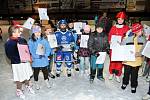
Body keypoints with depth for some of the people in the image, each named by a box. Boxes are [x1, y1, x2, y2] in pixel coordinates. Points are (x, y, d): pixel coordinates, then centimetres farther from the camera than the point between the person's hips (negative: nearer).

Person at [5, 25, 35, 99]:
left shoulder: (22, 40, 0)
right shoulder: (8, 44, -15)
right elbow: (9, 55, -17)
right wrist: (19, 59, -26)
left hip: (26, 61, 5)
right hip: (17, 63, -5)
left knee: (27, 75, 21)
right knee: (19, 78, 8)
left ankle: (27, 86, 46)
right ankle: (19, 90, 33)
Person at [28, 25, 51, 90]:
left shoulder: (44, 40, -1)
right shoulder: (30, 41, -7)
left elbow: (48, 48, -1)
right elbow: (30, 51, -11)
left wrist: (45, 55, -15)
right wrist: (37, 56, -20)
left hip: (44, 60, 2)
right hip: (35, 60, -1)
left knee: (45, 71, 15)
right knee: (36, 72, 13)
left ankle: (46, 81, 37)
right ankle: (36, 83, 34)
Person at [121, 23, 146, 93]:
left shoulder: (143, 39, -4)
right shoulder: (127, 39, -11)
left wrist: (138, 53, -23)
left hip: (137, 60, 2)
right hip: (127, 60, -1)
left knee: (134, 74, 13)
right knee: (126, 73, 13)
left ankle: (133, 86, 33)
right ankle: (125, 83, 38)